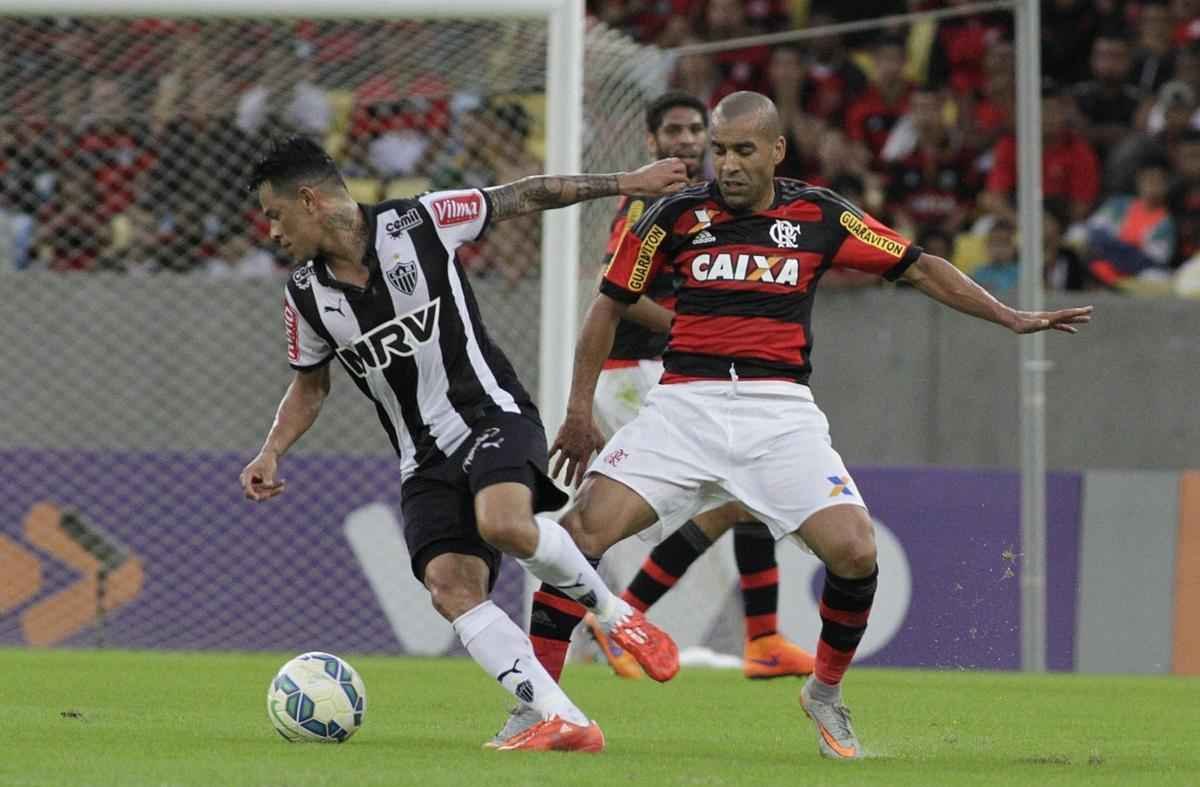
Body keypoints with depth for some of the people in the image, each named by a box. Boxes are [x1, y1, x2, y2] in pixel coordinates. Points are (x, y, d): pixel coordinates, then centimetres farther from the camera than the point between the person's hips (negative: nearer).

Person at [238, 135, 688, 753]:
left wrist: (626, 183, 2)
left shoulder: (419, 224, -8)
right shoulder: (306, 297, 5)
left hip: (492, 417, -4)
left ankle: (616, 615, -8)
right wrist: (272, 452, 4)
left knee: (505, 524, -34)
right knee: (450, 586, -19)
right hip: (424, 461, 4)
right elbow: (309, 385, 21)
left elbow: (522, 197, 2)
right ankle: (564, 723, -19)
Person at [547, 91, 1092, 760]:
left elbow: (918, 267, 13)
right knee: (578, 536, -18)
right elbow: (611, 304, 12)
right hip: (686, 403, 0)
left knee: (855, 553, -17)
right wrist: (580, 411, 9)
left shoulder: (820, 216, 5)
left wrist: (1012, 318, 8)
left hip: (780, 412, 0)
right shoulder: (679, 216, 3)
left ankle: (826, 694, 10)